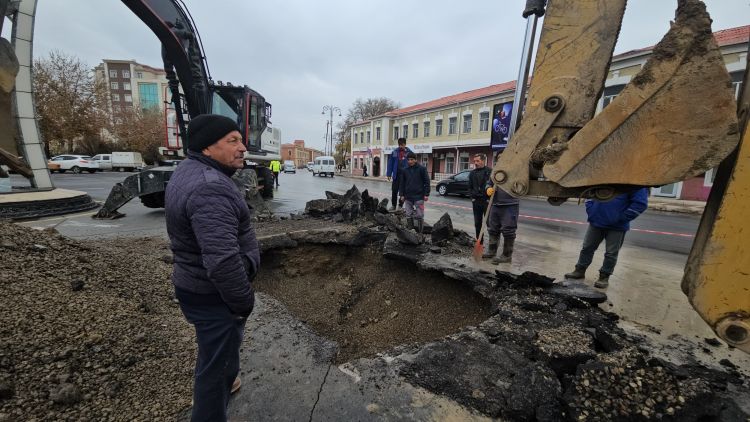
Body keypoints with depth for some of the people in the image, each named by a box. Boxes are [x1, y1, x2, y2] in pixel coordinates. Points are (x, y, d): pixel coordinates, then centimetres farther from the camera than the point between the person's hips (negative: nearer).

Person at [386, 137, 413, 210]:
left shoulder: (409, 152, -2)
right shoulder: (394, 152, 1)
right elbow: (390, 163, 2)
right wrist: (389, 174, -2)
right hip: (396, 175, 1)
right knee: (394, 191, 4)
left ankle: (400, 206, 19)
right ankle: (393, 205, 17)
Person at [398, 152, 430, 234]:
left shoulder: (422, 169, -3)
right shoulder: (404, 170, 6)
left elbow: (426, 182, -2)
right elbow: (401, 183, 10)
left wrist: (426, 194, -6)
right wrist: (402, 195, 4)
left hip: (419, 196, -3)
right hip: (408, 197, 3)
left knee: (419, 215, 2)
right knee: (409, 215, 9)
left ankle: (419, 232, 11)